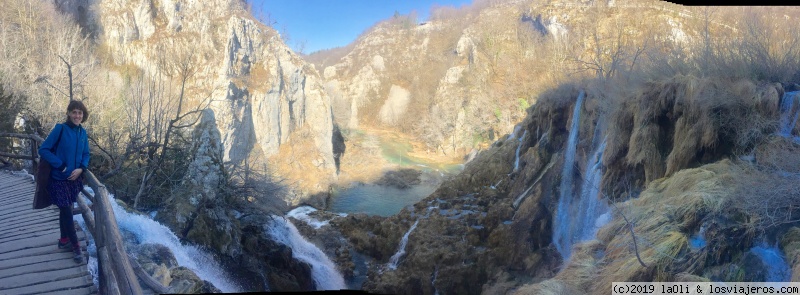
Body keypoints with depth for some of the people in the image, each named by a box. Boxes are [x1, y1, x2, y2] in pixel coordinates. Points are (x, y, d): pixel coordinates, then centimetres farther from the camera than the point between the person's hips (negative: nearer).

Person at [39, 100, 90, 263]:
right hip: (60, 179, -5)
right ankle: (75, 246, 5)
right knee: (67, 212, -3)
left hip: (75, 178, 5)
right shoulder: (60, 129, -15)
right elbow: (43, 149, -15)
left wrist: (81, 168, -8)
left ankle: (64, 240, 32)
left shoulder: (82, 132, 2)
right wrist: (61, 166, -18)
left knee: (65, 211, 18)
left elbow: (86, 154, 10)